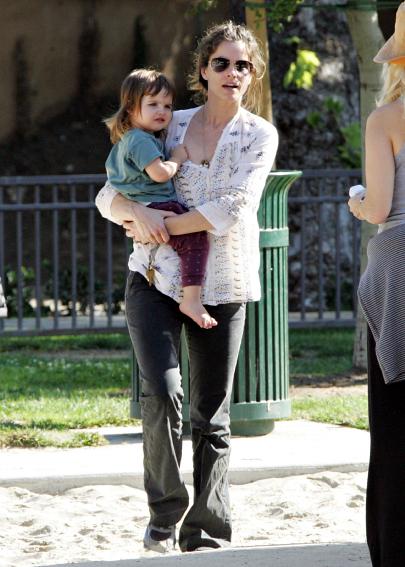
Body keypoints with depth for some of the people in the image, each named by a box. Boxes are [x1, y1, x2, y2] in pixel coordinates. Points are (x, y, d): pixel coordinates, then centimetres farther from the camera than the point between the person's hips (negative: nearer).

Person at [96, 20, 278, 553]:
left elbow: (231, 209, -14)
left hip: (220, 288, 0)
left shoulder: (260, 136, 0)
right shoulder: (172, 126, 7)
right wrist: (139, 212, -15)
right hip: (156, 280, 1)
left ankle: (206, 535, 12)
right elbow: (110, 194, 7)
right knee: (163, 394, -18)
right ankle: (165, 511, -1)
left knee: (212, 418, 3)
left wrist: (165, 225, -14)